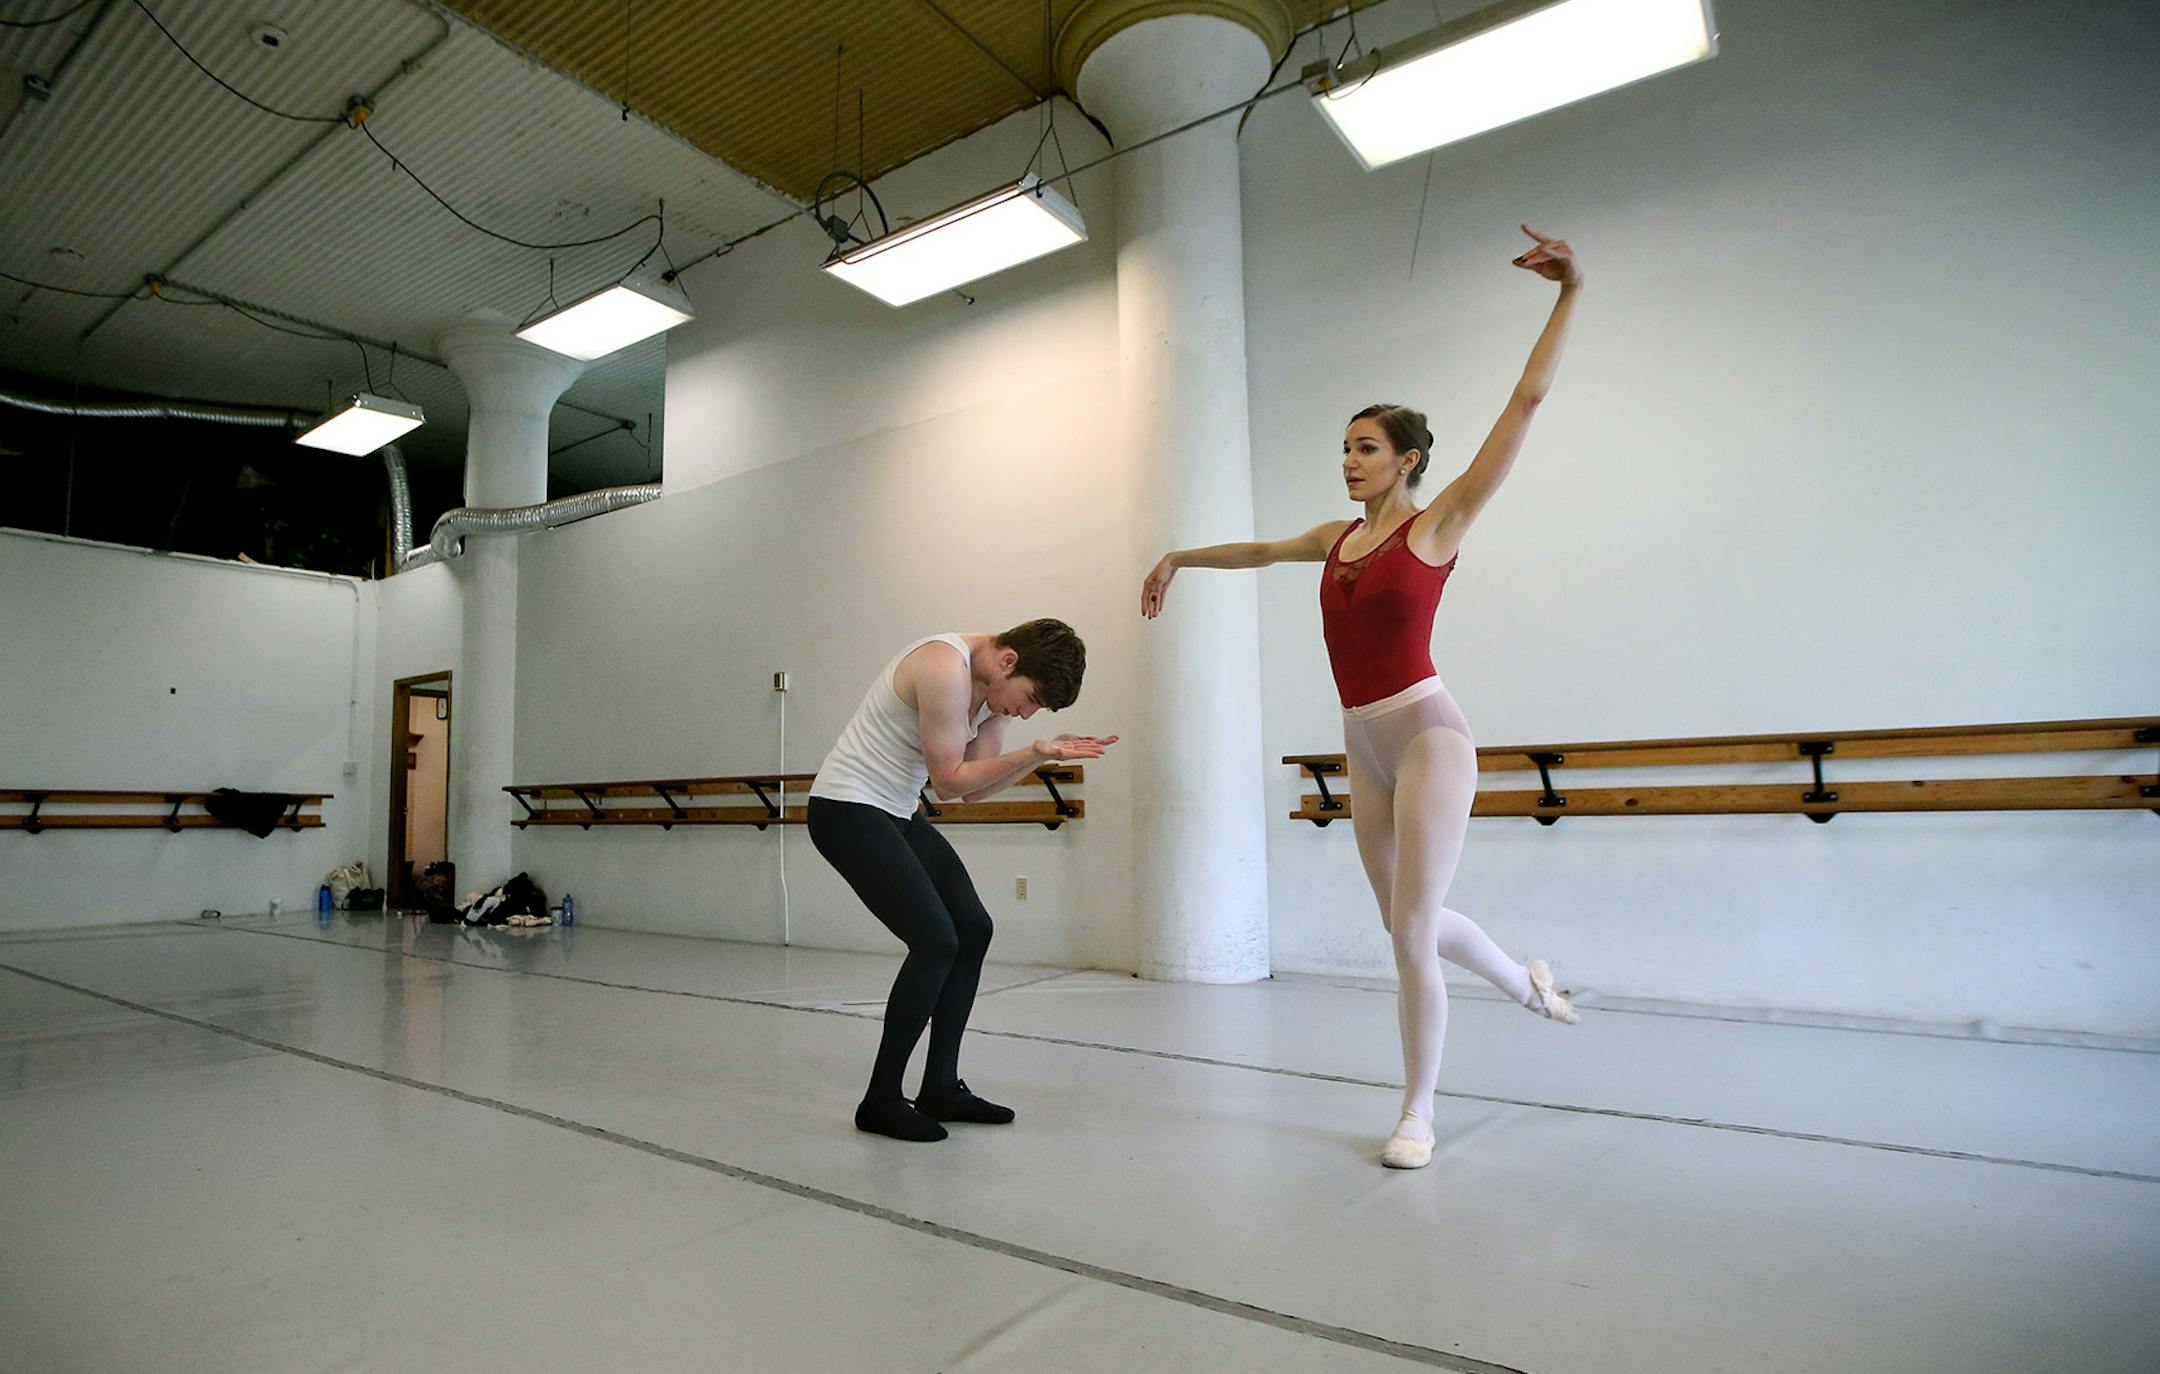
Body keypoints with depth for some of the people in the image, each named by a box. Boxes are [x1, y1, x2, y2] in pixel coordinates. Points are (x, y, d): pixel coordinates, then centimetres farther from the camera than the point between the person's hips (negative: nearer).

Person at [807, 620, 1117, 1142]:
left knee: (973, 930, 6)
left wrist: (1044, 753, -7)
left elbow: (975, 789, 5)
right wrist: (1033, 753, -21)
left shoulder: (994, 684, 5)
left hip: (897, 815, 10)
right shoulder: (946, 669, -24)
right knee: (935, 943, -15)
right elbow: (949, 782, -19)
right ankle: (881, 1101, 0)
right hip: (847, 810, -10)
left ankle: (940, 1087, 14)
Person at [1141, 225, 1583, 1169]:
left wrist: (1570, 295, -10)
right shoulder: (1339, 538, 12)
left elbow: (1526, 401, -7)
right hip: (1364, 749, 7)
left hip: (1427, 736, -6)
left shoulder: (1439, 523, -3)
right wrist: (1178, 558, 34)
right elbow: (1259, 551, 29)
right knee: (1410, 922, 16)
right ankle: (1526, 983, 45)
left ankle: (1417, 1115, 12)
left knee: (1412, 931, -5)